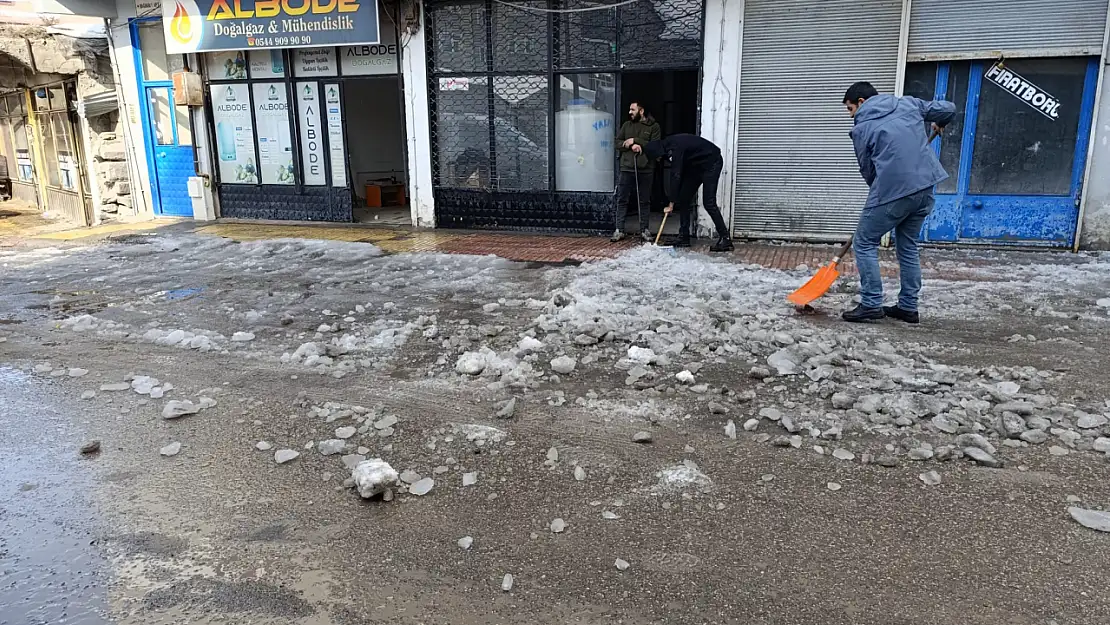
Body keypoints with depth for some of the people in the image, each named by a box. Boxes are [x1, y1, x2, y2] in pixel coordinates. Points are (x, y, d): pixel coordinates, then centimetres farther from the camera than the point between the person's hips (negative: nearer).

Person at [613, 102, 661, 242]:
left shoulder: (653, 126, 3)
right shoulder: (626, 125, 12)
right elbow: (617, 142, 6)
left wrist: (635, 140, -13)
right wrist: (631, 146, -12)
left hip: (645, 169, -2)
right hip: (627, 168, 2)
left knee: (644, 201, 6)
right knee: (622, 200, 0)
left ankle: (644, 230, 15)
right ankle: (619, 230, 4)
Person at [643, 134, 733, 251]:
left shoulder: (676, 148, -30)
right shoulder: (667, 146, -3)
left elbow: (676, 175, -29)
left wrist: (671, 204, -25)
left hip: (711, 163, -10)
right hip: (696, 165, 10)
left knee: (709, 203, -17)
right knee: (683, 198, 5)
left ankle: (725, 239, -13)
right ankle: (684, 238, 10)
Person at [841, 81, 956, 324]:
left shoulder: (861, 127, 2)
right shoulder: (908, 103, 15)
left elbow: (867, 170, 8)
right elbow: (948, 109, 17)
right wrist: (939, 123, 40)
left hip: (893, 190, -6)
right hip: (925, 186, 6)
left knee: (864, 243, 7)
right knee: (908, 246, 18)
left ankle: (871, 305, 2)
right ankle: (908, 307, 21)